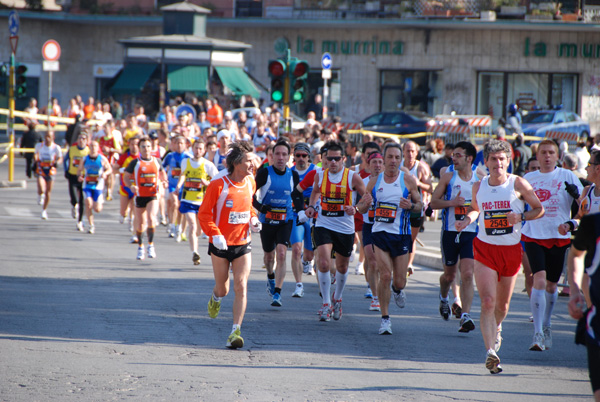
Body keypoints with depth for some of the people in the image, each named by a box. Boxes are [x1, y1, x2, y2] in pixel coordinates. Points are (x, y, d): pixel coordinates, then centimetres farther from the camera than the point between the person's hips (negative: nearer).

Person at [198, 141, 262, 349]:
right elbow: (204, 213, -12)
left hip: (242, 245, 3)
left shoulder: (250, 183, 1)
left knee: (241, 287, -12)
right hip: (221, 245, -3)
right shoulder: (218, 185, -16)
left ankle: (236, 331, -11)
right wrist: (215, 234, -25)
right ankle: (215, 298, 51)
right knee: (223, 289, 12)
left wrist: (253, 218, 0)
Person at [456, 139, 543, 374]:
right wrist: (467, 220, 1)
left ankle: (496, 328, 49)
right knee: (487, 302, -16)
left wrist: (520, 217, -17)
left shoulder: (518, 184, -6)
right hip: (484, 249, 0)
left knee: (502, 305, 15)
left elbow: (539, 209, 1)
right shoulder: (479, 187, 2)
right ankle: (490, 351, -21)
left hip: (511, 249, 0)